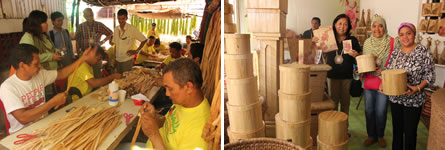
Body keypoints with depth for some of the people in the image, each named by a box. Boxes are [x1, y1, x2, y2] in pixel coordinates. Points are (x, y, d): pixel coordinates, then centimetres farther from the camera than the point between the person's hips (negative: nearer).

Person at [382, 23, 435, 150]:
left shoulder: (423, 52, -10)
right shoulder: (395, 52, 4)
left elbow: (430, 76, -9)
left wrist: (418, 88, -24)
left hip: (413, 100, -4)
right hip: (395, 98, 4)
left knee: (410, 132, 7)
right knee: (397, 129, 16)